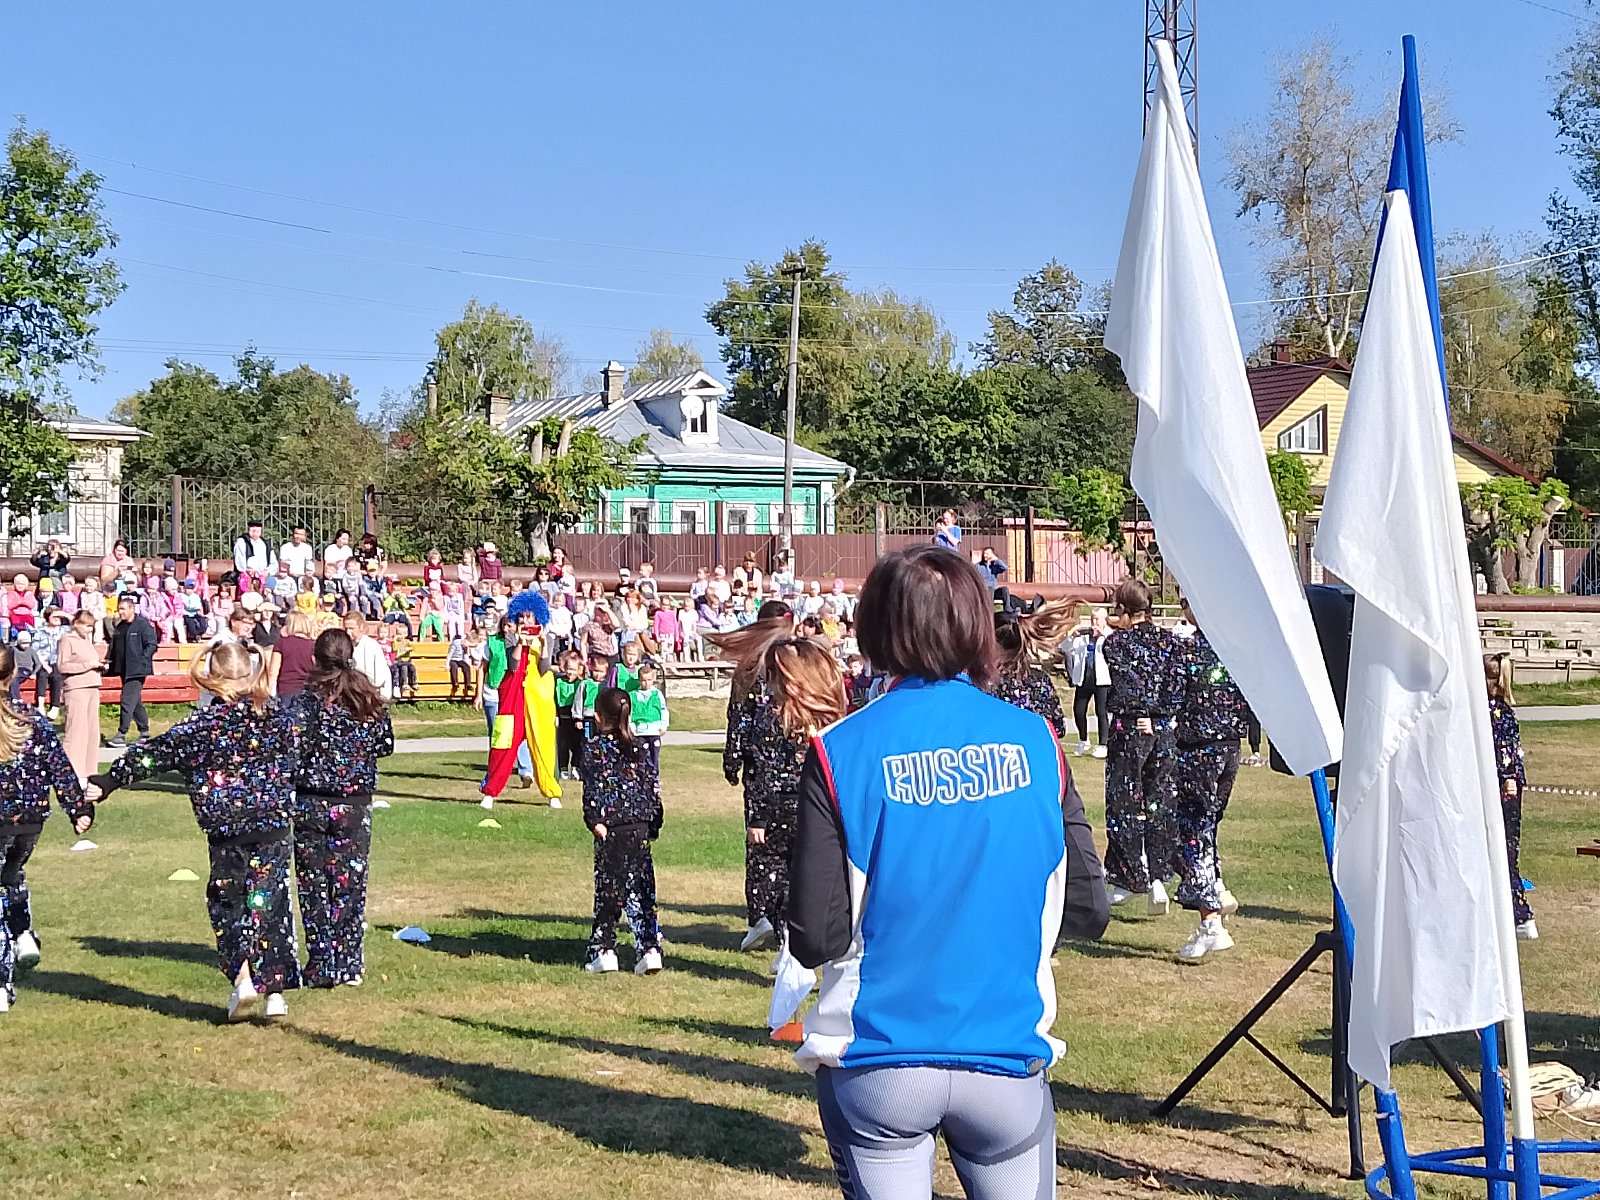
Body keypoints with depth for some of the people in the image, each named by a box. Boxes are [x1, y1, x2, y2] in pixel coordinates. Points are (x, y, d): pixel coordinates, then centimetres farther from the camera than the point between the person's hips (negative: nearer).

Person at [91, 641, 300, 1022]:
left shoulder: (204, 723, -10)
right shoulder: (279, 717, 1)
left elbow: (157, 752, -7)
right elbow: (296, 765, 14)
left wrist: (111, 779, -1)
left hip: (226, 830, -2)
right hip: (273, 826, 2)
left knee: (228, 903, 11)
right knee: (270, 904, 7)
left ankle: (242, 977, -7)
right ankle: (275, 990, 4)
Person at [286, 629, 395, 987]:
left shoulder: (304, 701, -11)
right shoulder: (369, 699, 1)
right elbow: (386, 744, 9)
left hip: (312, 804, -3)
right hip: (357, 806, 3)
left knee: (314, 888, 4)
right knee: (351, 885, 10)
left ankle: (321, 968, 3)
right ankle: (349, 966, 12)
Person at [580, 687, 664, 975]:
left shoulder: (595, 748, -2)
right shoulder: (638, 747, 12)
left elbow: (594, 787, -12)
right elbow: (654, 784, 12)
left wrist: (595, 820, -14)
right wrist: (654, 824, 17)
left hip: (613, 829, -4)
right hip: (641, 827, 4)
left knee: (608, 891, 2)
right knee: (641, 891, 6)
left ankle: (604, 950, 3)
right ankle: (650, 949, 2)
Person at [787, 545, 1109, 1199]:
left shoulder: (841, 751, -9)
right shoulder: (1033, 740, -4)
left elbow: (816, 939, -11)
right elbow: (1087, 911, 0)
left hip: (877, 1069, -1)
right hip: (1006, 1064, 2)